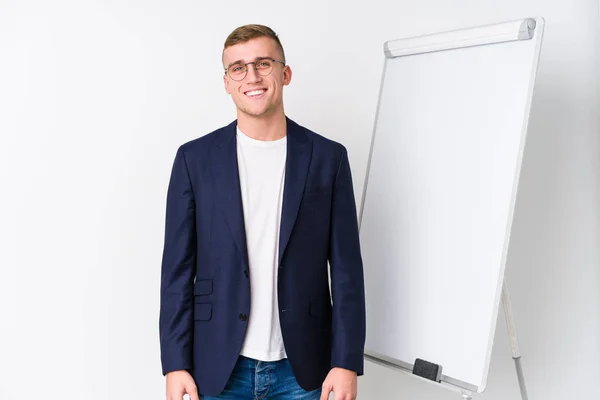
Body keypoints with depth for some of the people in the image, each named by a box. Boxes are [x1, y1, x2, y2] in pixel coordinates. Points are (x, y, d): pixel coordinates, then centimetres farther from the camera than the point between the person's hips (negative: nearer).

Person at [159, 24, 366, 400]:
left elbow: (346, 267, -2)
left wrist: (346, 363, -6)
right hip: (218, 367, 0)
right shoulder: (195, 158, 0)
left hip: (302, 367, 0)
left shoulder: (328, 157, -1)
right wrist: (175, 364, -4)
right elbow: (178, 268, 0)